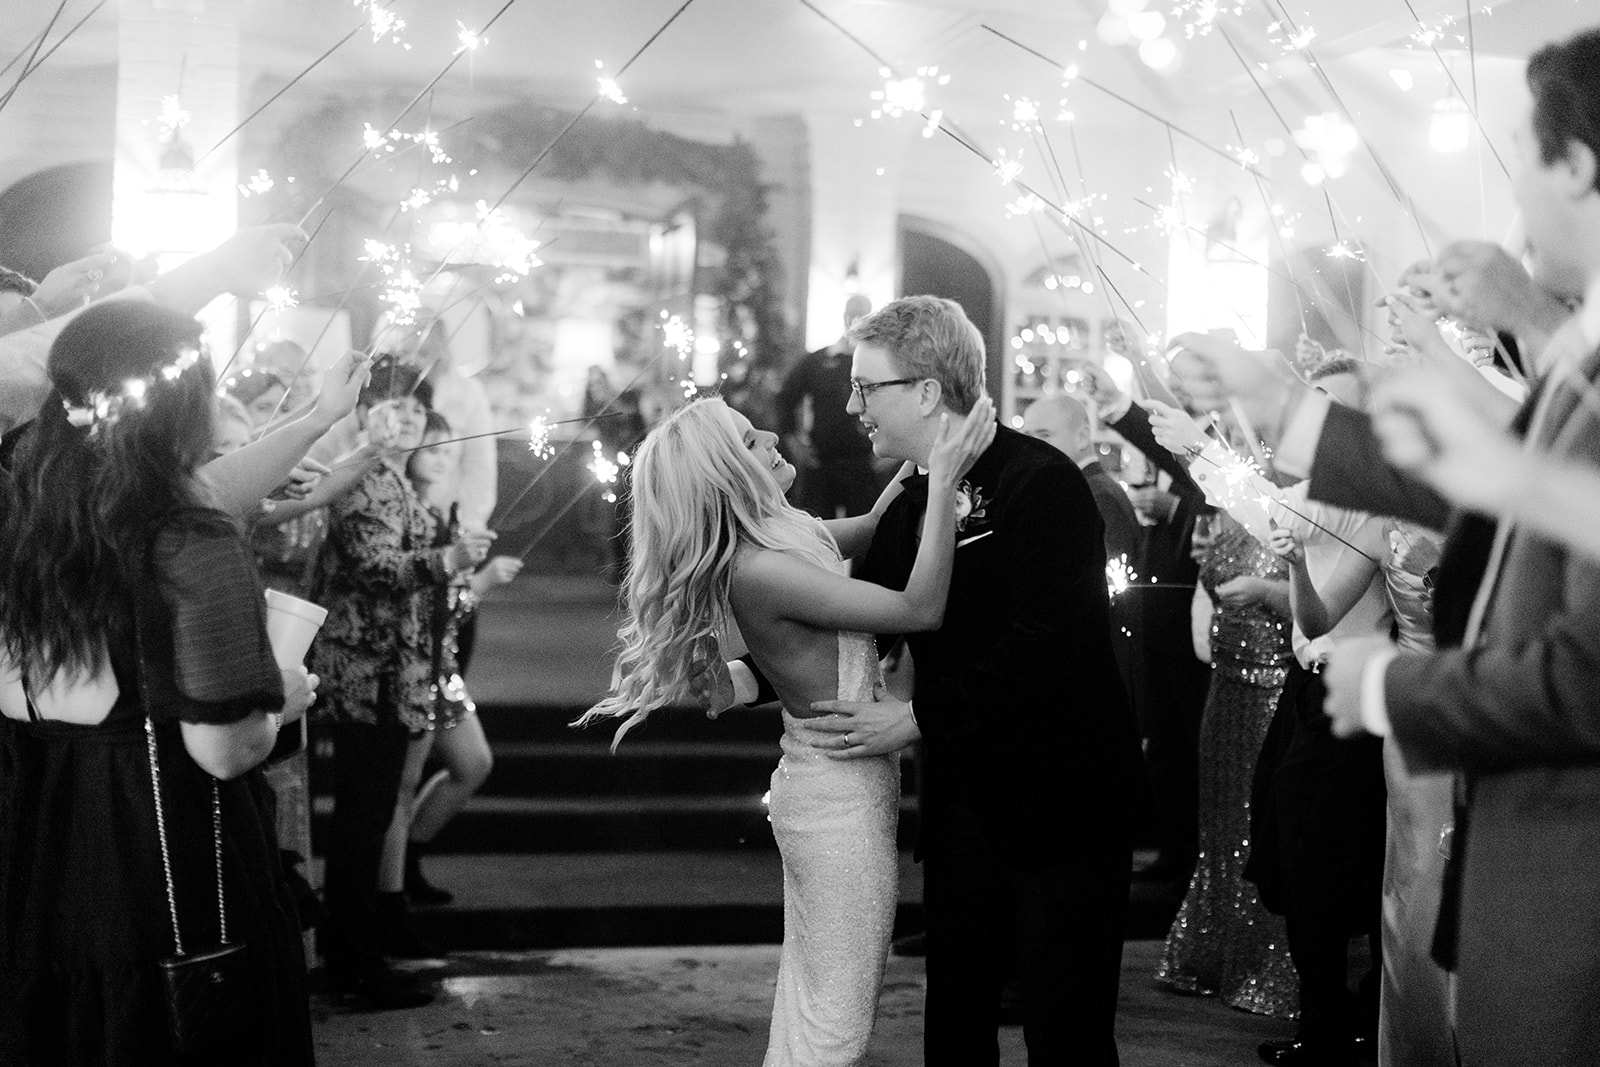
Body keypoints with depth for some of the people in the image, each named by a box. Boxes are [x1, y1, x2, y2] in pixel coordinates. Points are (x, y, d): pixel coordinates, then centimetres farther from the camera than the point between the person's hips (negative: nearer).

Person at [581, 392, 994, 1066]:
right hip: (842, 799, -9)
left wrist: (923, 452, 6)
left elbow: (873, 528, 20)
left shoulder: (781, 534, 2)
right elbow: (920, 609, -25)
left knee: (807, 1004, 17)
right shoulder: (758, 572, -25)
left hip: (822, 785, 9)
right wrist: (943, 478, -23)